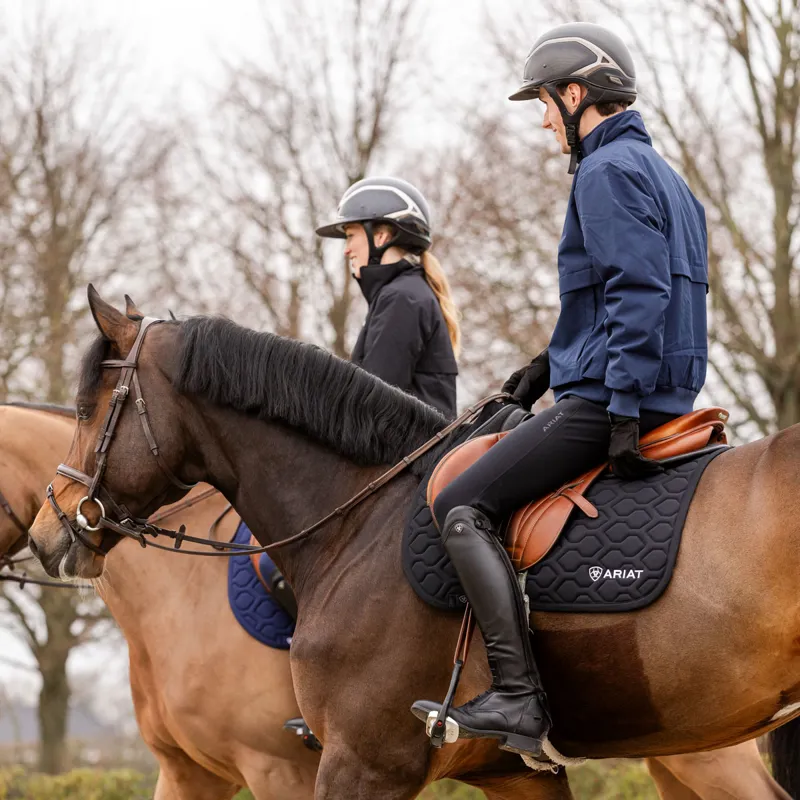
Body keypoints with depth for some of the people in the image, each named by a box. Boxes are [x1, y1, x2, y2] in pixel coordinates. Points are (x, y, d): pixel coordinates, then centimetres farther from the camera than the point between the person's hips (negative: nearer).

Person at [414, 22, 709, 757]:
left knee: (463, 507, -13)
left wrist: (624, 413, -25)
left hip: (606, 400, -11)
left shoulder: (607, 171, -12)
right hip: (665, 394, 11)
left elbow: (638, 295, -22)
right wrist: (553, 362, 25)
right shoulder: (661, 173, 20)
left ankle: (519, 697, -23)